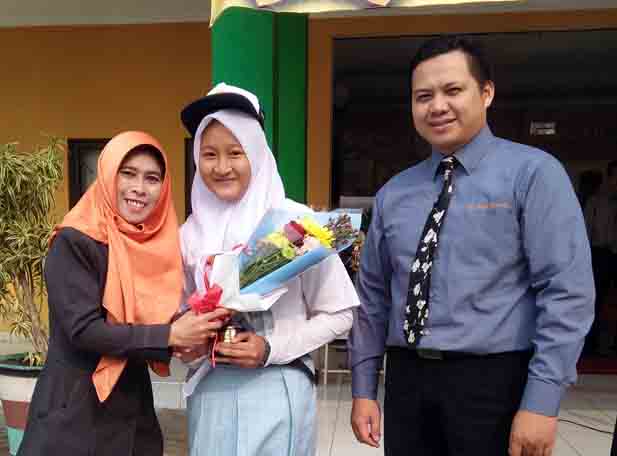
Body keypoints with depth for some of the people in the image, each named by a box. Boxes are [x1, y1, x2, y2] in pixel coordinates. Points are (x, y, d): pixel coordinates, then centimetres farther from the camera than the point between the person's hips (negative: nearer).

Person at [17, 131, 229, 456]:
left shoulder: (158, 244, 2)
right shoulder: (74, 242, -15)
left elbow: (160, 319, 7)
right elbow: (83, 329, -21)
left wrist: (195, 332, -12)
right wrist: (171, 336, -22)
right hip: (74, 411, -5)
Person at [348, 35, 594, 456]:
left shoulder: (533, 173, -6)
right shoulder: (393, 194, 6)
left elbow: (567, 292, -12)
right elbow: (373, 295, 8)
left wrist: (541, 401, -16)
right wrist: (364, 389, 7)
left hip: (494, 381, -3)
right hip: (406, 379, 4)